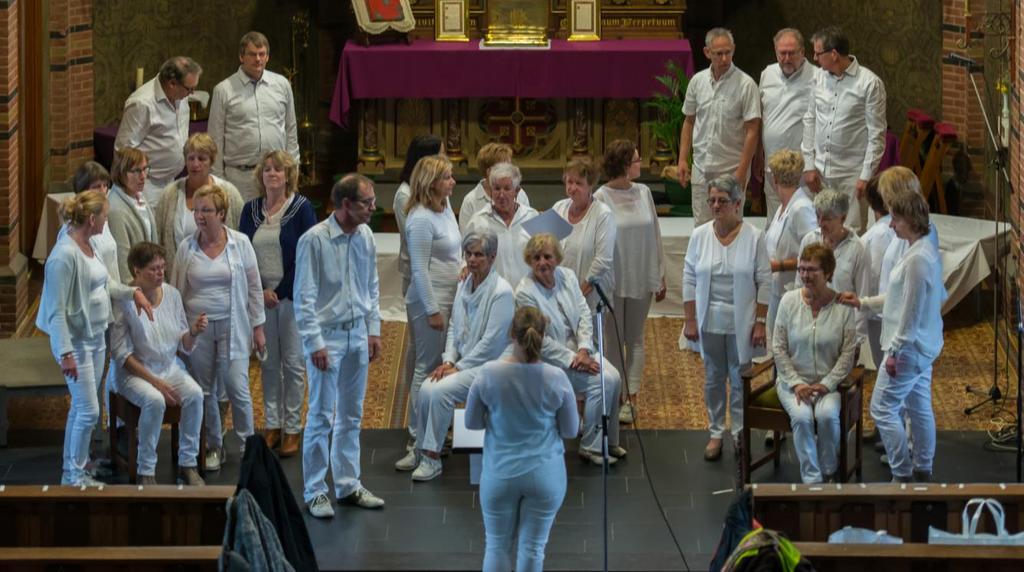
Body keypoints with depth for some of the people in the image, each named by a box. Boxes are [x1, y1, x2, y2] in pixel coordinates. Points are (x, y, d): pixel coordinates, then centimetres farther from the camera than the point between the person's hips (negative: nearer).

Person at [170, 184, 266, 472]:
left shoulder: (240, 243, -3)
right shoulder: (186, 248, 1)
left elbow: (254, 287, 2)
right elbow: (177, 291, 8)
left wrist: (258, 327, 2)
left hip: (232, 327, -2)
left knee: (237, 388, -7)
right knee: (205, 391, 7)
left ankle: (247, 446, 7)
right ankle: (214, 447, 19)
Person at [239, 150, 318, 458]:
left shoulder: (301, 208, -3)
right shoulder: (251, 210, 9)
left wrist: (281, 292, -10)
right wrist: (259, 291, -4)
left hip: (291, 296, -4)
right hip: (260, 296, 4)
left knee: (293, 362, -2)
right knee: (268, 363, 7)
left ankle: (292, 429, 4)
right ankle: (271, 425, 14)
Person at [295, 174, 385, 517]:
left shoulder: (365, 237, 3)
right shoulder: (314, 240, -16)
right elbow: (304, 298, -14)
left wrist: (373, 330, 10)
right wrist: (315, 343, -16)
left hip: (358, 334, 6)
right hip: (327, 335, -6)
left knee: (351, 415, 13)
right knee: (322, 416, -2)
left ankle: (348, 485, 23)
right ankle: (315, 492, 6)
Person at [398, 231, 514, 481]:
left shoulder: (501, 292, -17)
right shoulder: (464, 285, 8)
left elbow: (491, 341, -19)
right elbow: (454, 327, 15)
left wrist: (458, 367, -15)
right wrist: (448, 361, 0)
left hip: (489, 366, -7)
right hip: (464, 362, 7)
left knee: (440, 391, -25)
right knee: (426, 388, -16)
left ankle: (432, 458, -15)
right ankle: (421, 450, -2)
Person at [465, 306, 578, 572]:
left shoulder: (489, 373, -15)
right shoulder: (557, 378, -16)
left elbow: (472, 422, -2)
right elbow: (571, 430, -3)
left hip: (500, 473, 0)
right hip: (545, 475, 0)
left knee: (498, 546, 15)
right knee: (532, 548, 11)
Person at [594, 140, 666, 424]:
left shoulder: (643, 193, 2)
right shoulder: (601, 198, -11)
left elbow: (655, 235, 7)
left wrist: (660, 276, 8)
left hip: (641, 280, 4)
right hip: (613, 281, -4)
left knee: (635, 339, 8)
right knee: (613, 339, 5)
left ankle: (630, 398, 12)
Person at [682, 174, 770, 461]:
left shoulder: (754, 237, -7)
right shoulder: (700, 235, 0)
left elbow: (764, 282, -4)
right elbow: (689, 279, 4)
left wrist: (760, 322, -8)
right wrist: (690, 320, 0)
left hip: (741, 323, -2)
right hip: (709, 321, 2)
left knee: (740, 380, 6)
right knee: (714, 379, 11)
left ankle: (739, 433, 19)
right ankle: (716, 434, 21)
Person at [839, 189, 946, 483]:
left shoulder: (918, 258, -23)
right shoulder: (927, 251, 9)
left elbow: (911, 311, -23)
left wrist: (895, 351, -19)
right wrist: (863, 302, 20)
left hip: (909, 348, -10)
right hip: (924, 348, 10)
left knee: (883, 409, -3)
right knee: (920, 408, 17)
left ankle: (902, 475, 1)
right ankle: (923, 472, 26)